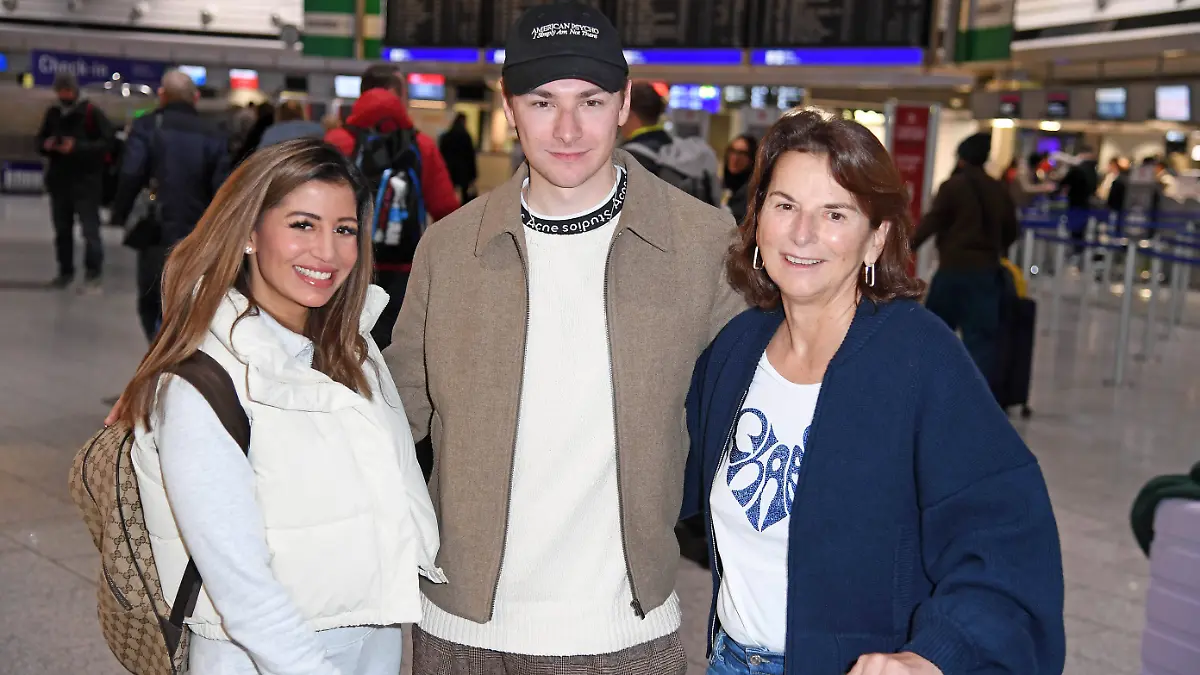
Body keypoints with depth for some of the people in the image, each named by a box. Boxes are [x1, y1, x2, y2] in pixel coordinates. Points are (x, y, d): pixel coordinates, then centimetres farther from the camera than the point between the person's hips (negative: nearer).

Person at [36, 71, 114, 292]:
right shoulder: (52, 114, 10)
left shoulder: (92, 114, -8)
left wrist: (78, 147, -24)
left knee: (90, 229, -8)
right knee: (62, 229, 13)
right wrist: (45, 145, -4)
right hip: (59, 180, 6)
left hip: (87, 181, -6)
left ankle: (93, 275, -7)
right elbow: (40, 140, 20)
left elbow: (106, 143, -15)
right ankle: (66, 271, 24)